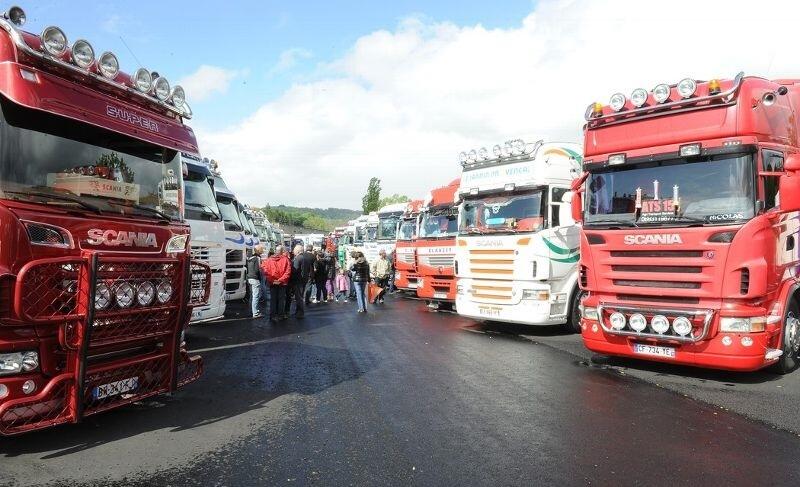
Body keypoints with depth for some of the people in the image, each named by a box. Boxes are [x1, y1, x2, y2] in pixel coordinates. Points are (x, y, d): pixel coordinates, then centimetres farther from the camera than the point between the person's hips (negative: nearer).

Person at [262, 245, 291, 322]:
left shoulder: (269, 259, -1)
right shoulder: (285, 259, -9)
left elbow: (265, 270, -7)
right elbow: (288, 272, -14)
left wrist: (271, 279, -4)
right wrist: (281, 280, -12)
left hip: (272, 283, 2)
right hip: (282, 283, -2)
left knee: (273, 299, 10)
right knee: (281, 299, 9)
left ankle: (272, 316, 12)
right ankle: (280, 315, 14)